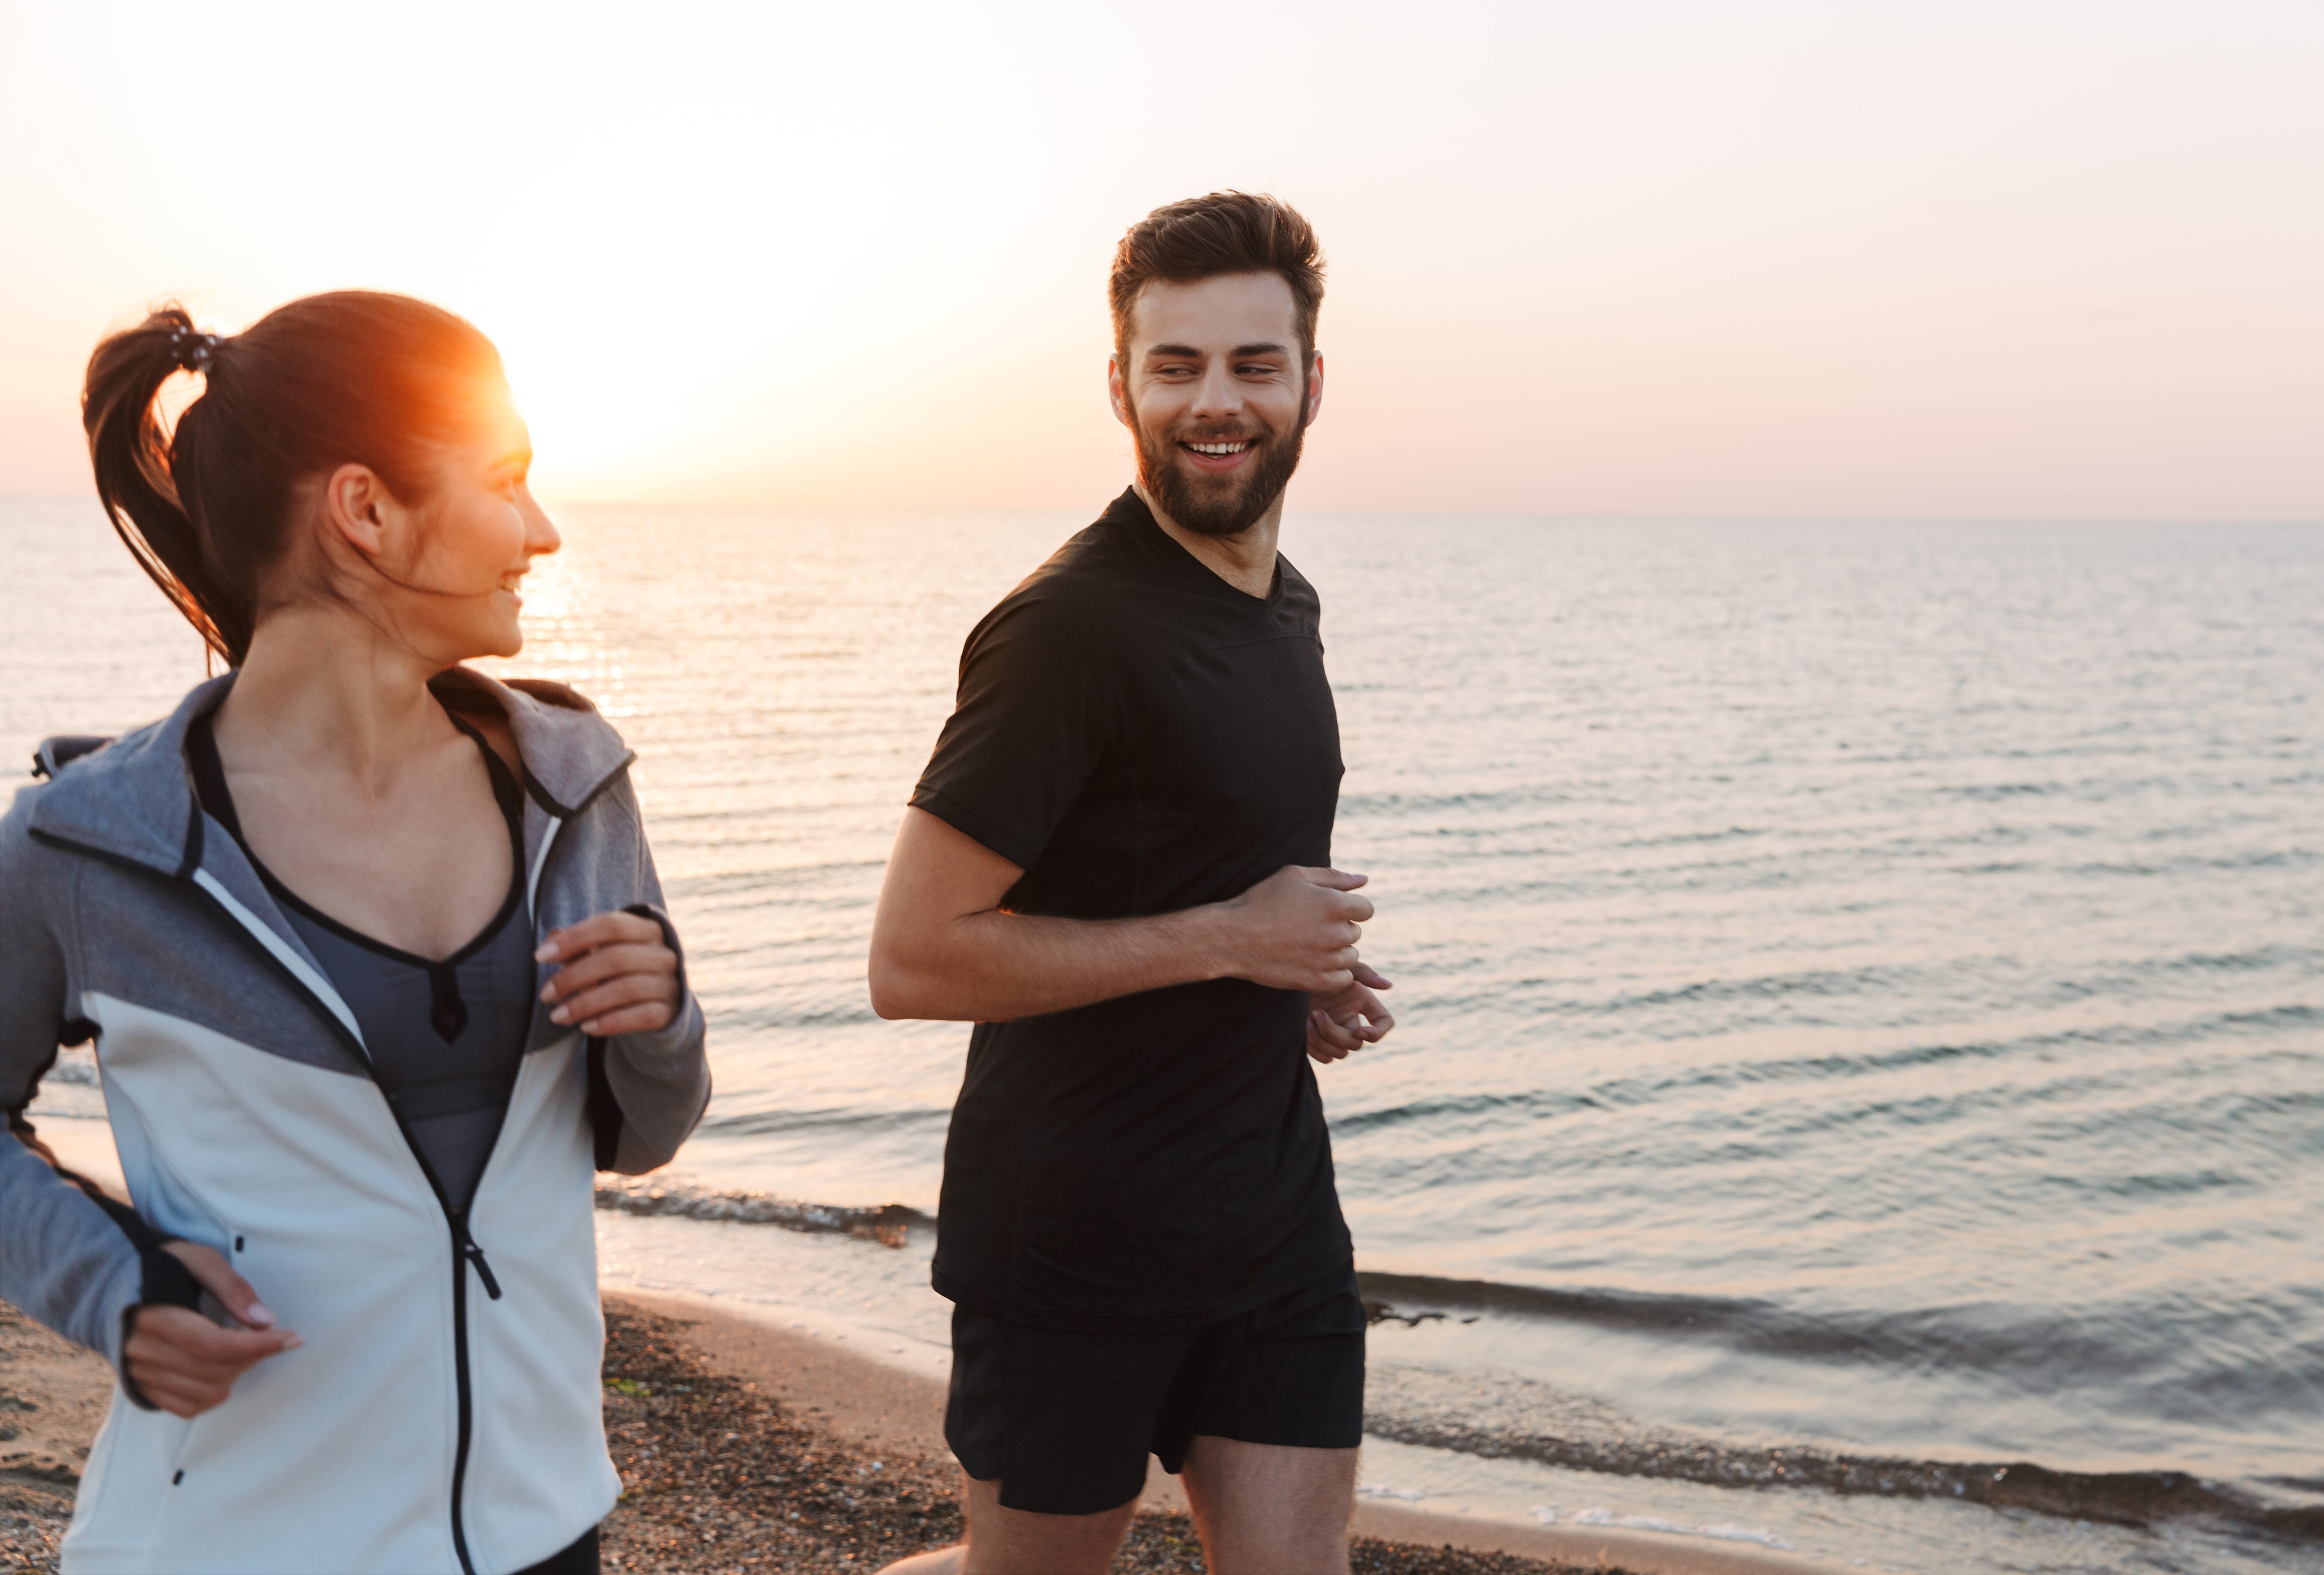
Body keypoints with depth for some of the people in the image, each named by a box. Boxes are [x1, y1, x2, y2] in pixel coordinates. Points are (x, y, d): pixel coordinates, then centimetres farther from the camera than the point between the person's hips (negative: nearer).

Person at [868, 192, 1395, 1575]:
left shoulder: (1283, 602, 9)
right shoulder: (1072, 626, -19)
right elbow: (914, 958, -21)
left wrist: (1304, 973, 3)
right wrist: (1228, 939, -19)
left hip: (1278, 1214, 7)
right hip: (1075, 1238, -7)